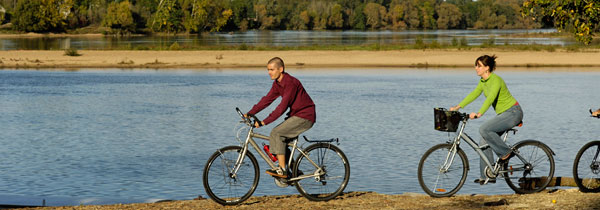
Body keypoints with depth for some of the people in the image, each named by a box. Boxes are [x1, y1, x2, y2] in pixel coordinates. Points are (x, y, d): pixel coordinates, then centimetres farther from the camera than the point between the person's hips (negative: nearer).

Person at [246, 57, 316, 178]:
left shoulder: (291, 83, -22)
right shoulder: (277, 84, 8)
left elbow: (282, 107, -27)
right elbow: (267, 100, 8)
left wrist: (264, 122, -29)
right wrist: (250, 113, -2)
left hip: (305, 117, -10)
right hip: (296, 115, 10)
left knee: (276, 133, -17)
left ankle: (282, 170, -16)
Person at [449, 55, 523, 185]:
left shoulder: (496, 80, -22)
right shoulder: (483, 81, 6)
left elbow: (490, 98, -34)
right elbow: (474, 94, 10)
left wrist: (479, 114, -45)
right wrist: (458, 107, 0)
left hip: (513, 112, -9)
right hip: (502, 114, 9)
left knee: (484, 129, -26)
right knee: (484, 143, 1)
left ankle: (506, 152, -10)